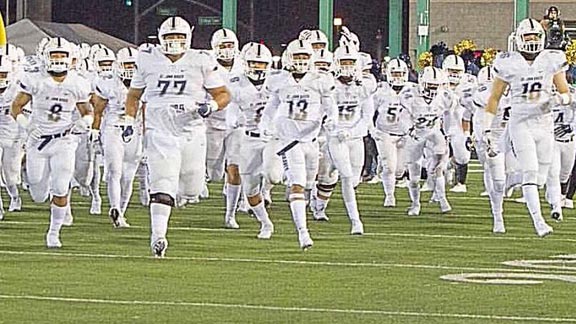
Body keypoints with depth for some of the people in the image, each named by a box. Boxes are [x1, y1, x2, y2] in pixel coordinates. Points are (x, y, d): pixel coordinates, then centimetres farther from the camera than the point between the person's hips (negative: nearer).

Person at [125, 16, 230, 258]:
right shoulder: (148, 61, 3)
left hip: (192, 133, 1)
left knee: (192, 189, 10)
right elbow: (134, 94, 18)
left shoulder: (200, 62, -1)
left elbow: (223, 94, 5)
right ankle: (158, 236, -13)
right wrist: (129, 120, 7)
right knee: (162, 188, -15)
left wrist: (211, 106, -15)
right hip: (159, 133, -1)